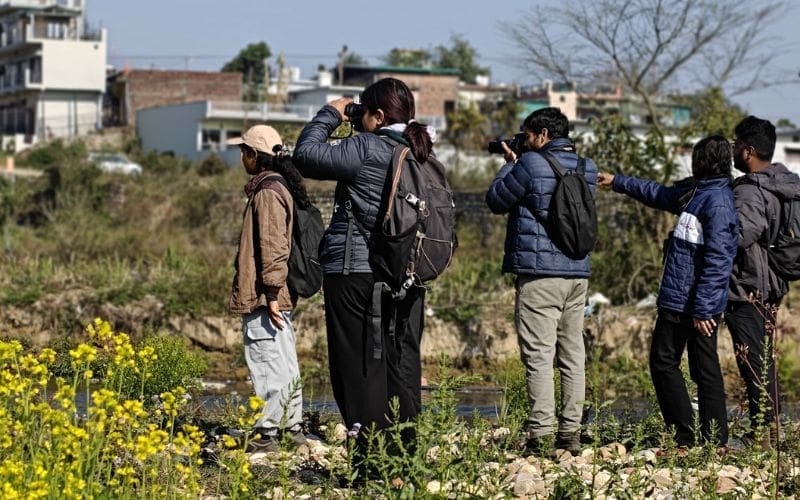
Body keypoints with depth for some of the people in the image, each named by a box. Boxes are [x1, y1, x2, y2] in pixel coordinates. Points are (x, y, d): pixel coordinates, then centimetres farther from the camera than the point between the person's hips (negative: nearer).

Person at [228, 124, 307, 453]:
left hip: (264, 299, -11)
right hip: (276, 298, 11)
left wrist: (270, 293, -21)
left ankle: (267, 434, -5)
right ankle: (292, 428, 21)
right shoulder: (279, 186, 17)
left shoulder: (267, 192, -15)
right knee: (284, 363, 14)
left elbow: (273, 246, -20)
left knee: (267, 364, -7)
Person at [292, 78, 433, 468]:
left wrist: (329, 114, 4)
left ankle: (369, 448, -5)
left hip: (357, 275, -7)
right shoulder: (421, 155, 8)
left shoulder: (366, 150, -13)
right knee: (402, 362, 11)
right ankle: (404, 447, 13)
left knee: (361, 364, -2)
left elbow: (306, 156, -11)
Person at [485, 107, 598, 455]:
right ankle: (571, 432, 11)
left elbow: (496, 200, 0)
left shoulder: (532, 164, -10)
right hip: (577, 273, 7)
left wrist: (509, 164, 14)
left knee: (539, 356, -7)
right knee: (573, 355, 9)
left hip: (539, 273, -7)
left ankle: (541, 435, -12)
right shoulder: (586, 169, 11)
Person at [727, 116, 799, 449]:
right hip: (771, 286, 9)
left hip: (747, 287, -9)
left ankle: (761, 433, -3)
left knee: (753, 360, -5)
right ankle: (768, 428, 23)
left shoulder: (750, 191, -20)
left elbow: (739, 234, -35)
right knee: (764, 359, 16)